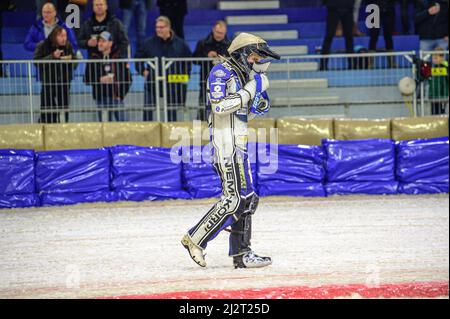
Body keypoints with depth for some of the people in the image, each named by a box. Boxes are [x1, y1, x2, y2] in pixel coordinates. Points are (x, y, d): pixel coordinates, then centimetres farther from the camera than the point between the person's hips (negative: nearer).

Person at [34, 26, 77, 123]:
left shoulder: (68, 46, 4)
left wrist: (70, 60, -14)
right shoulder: (43, 46, -6)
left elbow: (75, 63, 9)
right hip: (48, 82, -3)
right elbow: (37, 62, -16)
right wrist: (52, 56, -23)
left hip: (64, 82, 3)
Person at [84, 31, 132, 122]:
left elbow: (128, 78, 3)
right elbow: (87, 79, 4)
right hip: (101, 98, 1)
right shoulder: (94, 59, 4)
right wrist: (100, 80, -12)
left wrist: (121, 94, -6)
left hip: (116, 97, -1)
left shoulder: (119, 58, 1)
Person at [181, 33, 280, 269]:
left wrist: (258, 97, 6)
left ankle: (241, 253, 11)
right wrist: (249, 90, -17)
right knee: (234, 199, -14)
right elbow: (220, 106, -23)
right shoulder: (221, 73, -10)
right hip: (226, 145, -10)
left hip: (238, 145, 10)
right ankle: (195, 239, -7)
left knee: (246, 198, 8)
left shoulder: (243, 77, 18)